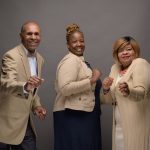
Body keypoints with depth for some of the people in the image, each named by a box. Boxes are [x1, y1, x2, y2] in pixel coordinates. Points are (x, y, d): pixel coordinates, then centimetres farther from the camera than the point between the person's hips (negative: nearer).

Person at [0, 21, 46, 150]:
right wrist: (25, 86, -51)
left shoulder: (39, 59, 9)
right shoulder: (11, 56, -16)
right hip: (12, 120, -8)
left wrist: (36, 105, 2)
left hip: (25, 119, 8)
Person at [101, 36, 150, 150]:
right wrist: (106, 89, -10)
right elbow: (109, 100, 11)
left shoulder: (140, 64, -8)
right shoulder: (115, 68, 10)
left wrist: (128, 91, -44)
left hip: (136, 124, -6)